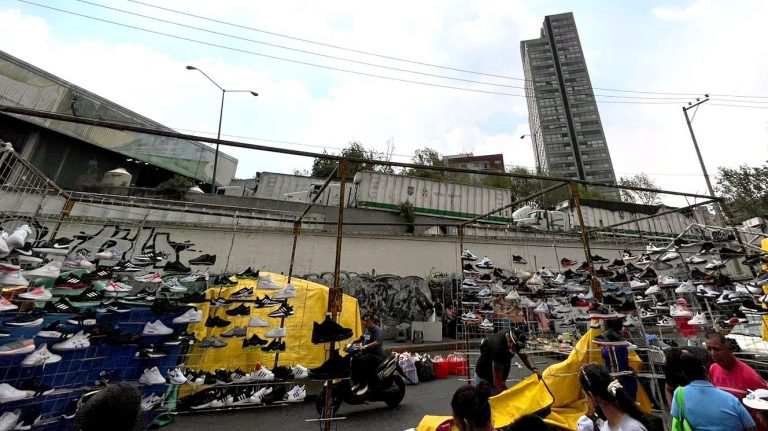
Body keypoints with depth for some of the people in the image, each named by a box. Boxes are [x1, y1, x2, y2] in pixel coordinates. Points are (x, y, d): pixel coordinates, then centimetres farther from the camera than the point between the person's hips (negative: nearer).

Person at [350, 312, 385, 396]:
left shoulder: (376, 329, -13)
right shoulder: (366, 329, 13)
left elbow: (377, 342, -29)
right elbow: (362, 338, 31)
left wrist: (365, 346, -38)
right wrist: (353, 342, 14)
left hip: (376, 355, -8)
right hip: (366, 353, 8)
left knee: (361, 361, -30)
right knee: (354, 360, -12)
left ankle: (364, 385, -16)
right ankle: (357, 383, 2)